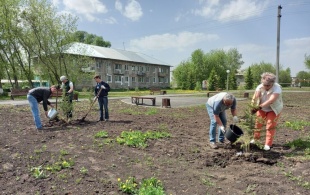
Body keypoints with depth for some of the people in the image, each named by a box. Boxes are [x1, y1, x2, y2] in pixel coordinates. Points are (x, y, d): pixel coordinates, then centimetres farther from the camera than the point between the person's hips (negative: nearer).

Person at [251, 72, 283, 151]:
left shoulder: (277, 88, -30)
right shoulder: (260, 87, -20)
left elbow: (271, 100, -44)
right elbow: (255, 97, -30)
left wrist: (259, 107, -54)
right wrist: (253, 107, -47)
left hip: (273, 110, -3)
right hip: (262, 108, 4)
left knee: (270, 126, -3)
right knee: (258, 122, 9)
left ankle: (268, 144, 8)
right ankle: (256, 138, 31)